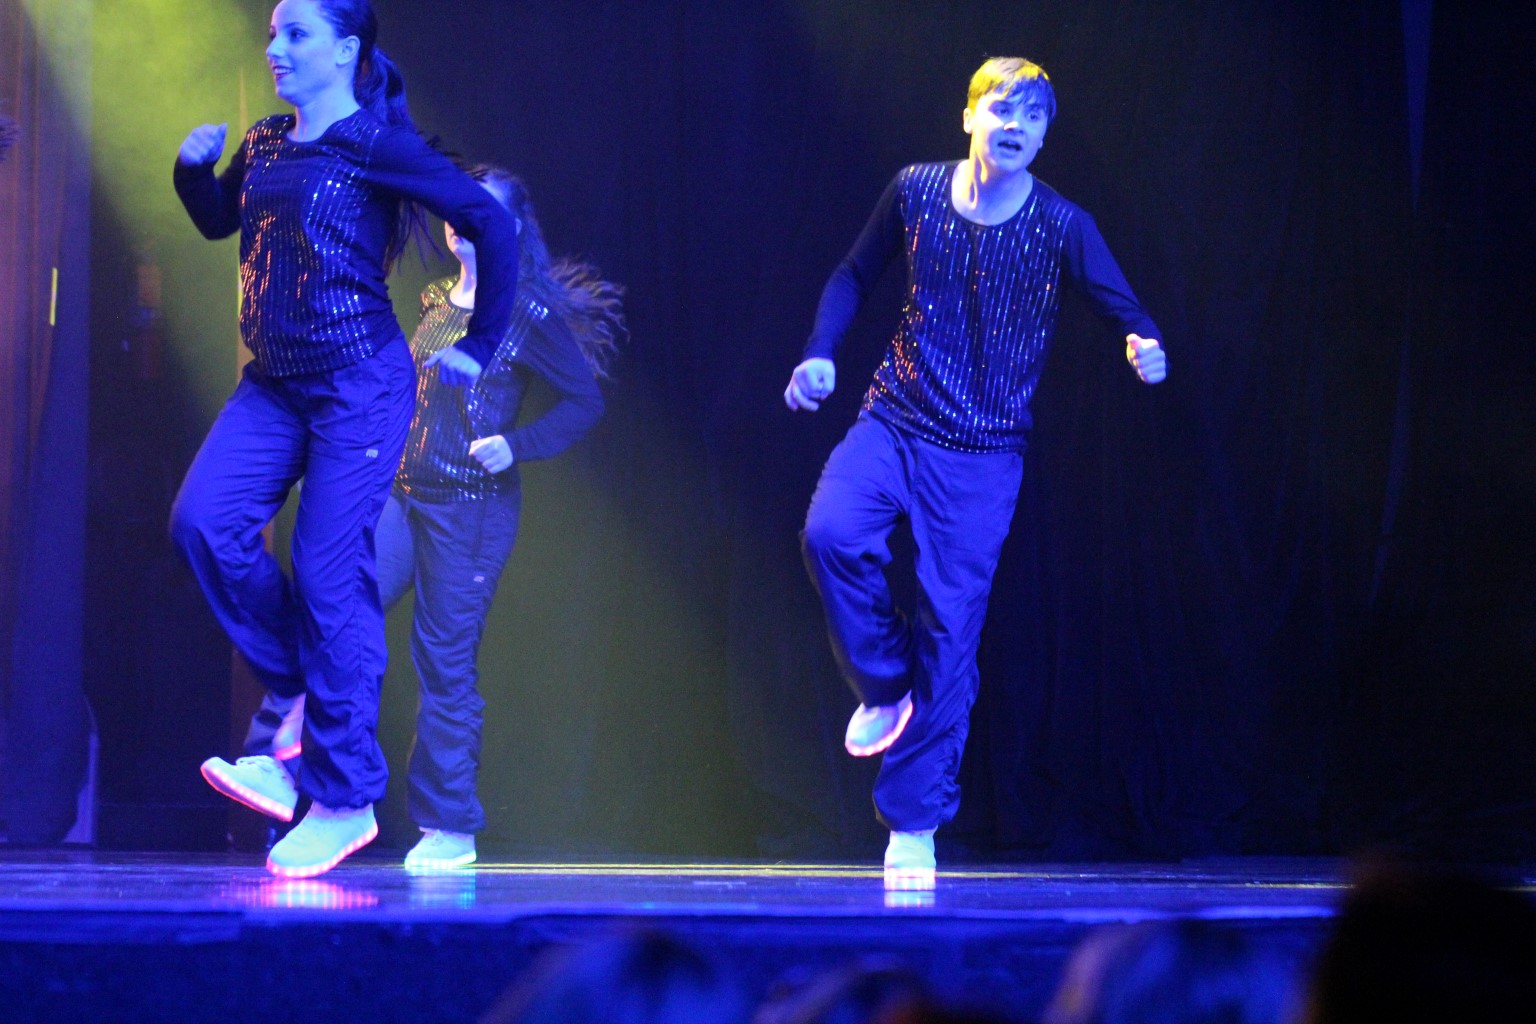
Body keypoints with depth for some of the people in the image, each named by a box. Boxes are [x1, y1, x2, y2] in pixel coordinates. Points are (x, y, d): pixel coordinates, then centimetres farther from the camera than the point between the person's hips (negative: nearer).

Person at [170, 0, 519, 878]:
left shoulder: (376, 145, -10)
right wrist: (195, 167, 7)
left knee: (331, 577, -8)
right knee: (204, 522, -12)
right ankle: (299, 697, 7)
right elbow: (218, 219, 29)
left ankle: (344, 800, -1)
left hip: (359, 384, -7)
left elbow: (489, 222, -11)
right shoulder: (264, 146, 11)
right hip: (273, 385, 7)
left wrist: (481, 347, -7)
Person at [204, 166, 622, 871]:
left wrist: (515, 446, -13)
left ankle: (449, 827, 5)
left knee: (446, 658, -3)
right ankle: (277, 766, -18)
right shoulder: (434, 303, 15)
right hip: (401, 494, 6)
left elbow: (585, 402, -3)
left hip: (472, 505, -6)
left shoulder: (529, 315, -4)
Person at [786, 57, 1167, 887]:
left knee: (951, 631, -4)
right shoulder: (914, 192, 0)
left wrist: (1145, 348, -28)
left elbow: (1126, 313, -5)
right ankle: (885, 688, 1)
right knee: (832, 534, -27)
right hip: (893, 422, 2)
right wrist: (821, 353, 3)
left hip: (981, 454, -2)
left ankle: (914, 825, 6)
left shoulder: (1060, 227, -7)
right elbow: (857, 274, 16)